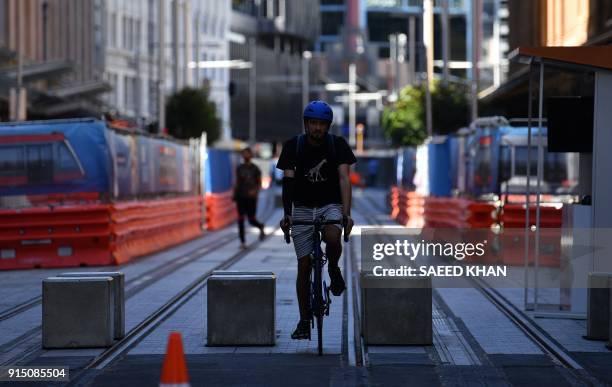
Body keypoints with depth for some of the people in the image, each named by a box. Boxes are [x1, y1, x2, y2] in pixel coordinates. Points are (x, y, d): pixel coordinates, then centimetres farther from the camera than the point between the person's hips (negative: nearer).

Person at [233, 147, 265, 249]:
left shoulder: (255, 169, -1)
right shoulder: (239, 168, 7)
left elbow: (259, 183, 0)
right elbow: (237, 183, 11)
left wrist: (255, 191, -19)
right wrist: (234, 196, 6)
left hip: (251, 197, -2)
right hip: (241, 197, 2)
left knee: (252, 220, -3)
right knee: (241, 219, -4)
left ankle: (261, 226, 32)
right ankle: (242, 242, 0)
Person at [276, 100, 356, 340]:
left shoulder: (337, 145, -8)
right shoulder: (293, 146, -8)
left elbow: (344, 179, -18)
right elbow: (288, 180, -17)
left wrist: (346, 213, -32)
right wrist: (286, 215, -30)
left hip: (330, 205, -1)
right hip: (302, 208, 1)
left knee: (333, 239, -34)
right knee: (304, 266, -4)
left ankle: (333, 269, 0)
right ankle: (304, 322, 5)